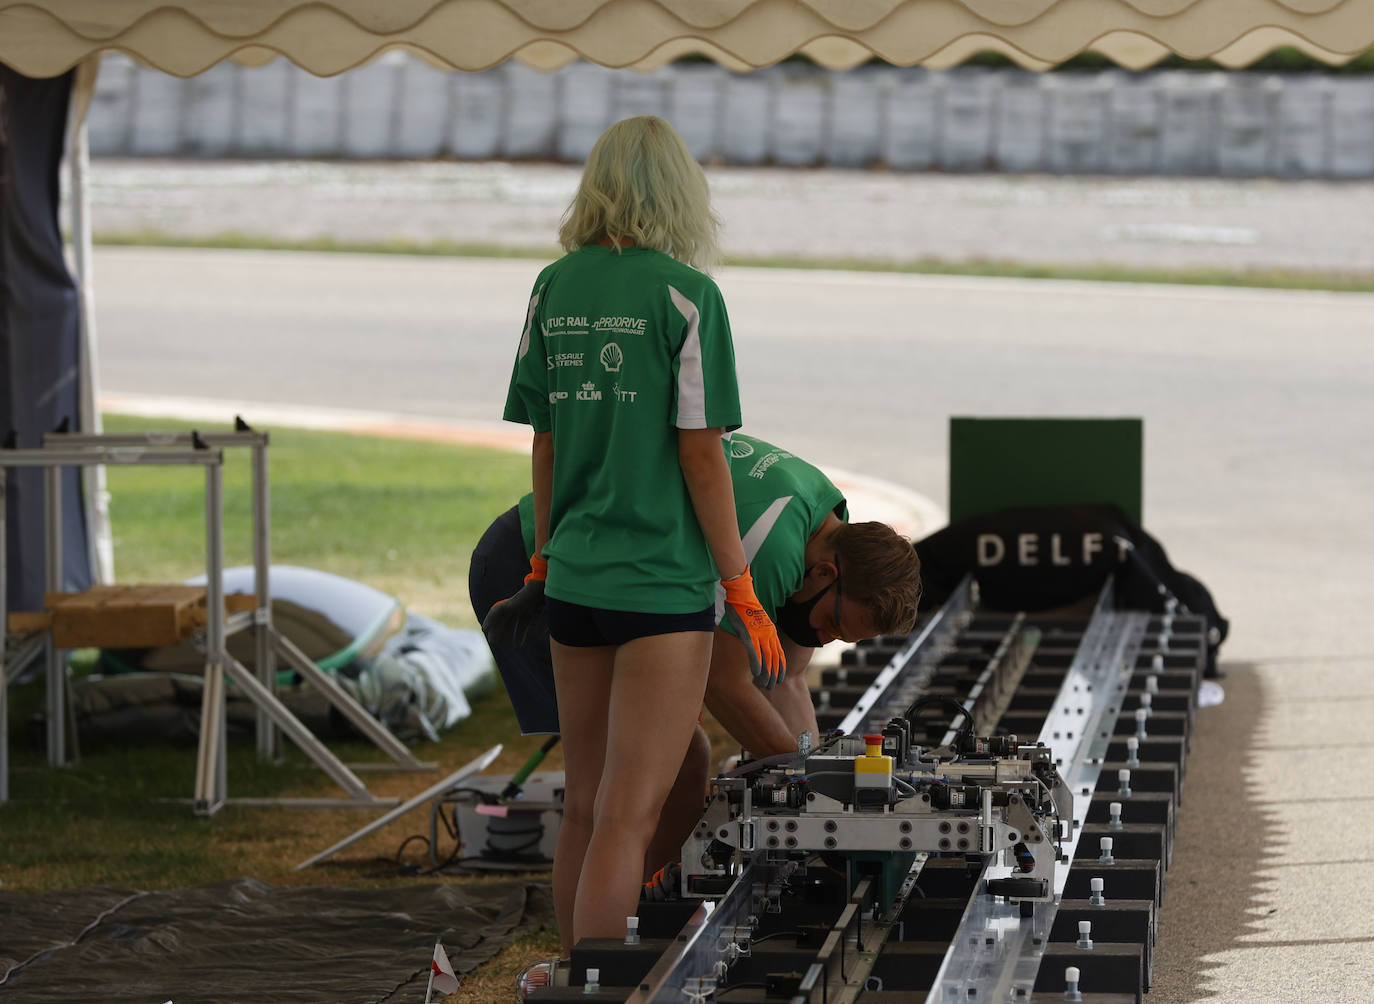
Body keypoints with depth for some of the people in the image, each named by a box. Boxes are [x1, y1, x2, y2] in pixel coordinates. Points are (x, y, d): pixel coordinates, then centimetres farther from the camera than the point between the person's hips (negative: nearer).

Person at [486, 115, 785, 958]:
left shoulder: (553, 288, 4)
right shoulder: (685, 294, -11)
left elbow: (545, 443, 10)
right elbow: (702, 454, -11)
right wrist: (744, 596, -5)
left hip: (574, 580, 6)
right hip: (663, 586, -6)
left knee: (585, 809, 15)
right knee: (626, 819, -3)